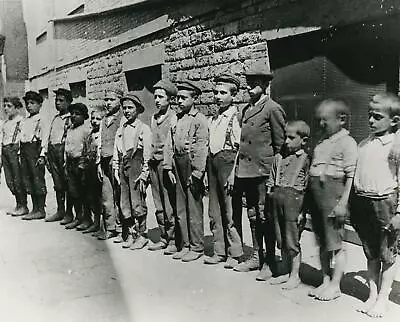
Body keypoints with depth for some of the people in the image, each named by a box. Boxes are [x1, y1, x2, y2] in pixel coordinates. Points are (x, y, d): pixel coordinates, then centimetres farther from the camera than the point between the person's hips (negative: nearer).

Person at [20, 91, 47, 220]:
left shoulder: (41, 119, -4)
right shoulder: (25, 121, 21)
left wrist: (42, 155, -18)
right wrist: (20, 152, 16)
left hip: (34, 148, -8)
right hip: (24, 149, 8)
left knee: (38, 179, -6)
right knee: (28, 180, 8)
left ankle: (41, 210, 0)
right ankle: (35, 208, 16)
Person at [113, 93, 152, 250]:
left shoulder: (144, 128, -1)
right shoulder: (120, 129, 17)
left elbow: (147, 154, -5)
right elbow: (116, 151, 19)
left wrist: (144, 174, -10)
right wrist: (116, 169, 10)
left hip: (136, 166, -6)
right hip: (123, 167, 6)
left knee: (138, 203, -5)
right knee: (125, 203, 7)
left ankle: (142, 235, 8)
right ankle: (130, 235, 18)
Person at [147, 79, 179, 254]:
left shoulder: (174, 118, -6)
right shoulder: (154, 117, 16)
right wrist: (149, 163, 17)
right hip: (154, 163, 7)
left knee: (170, 205, -4)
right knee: (159, 205, 11)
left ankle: (174, 240, 5)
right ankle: (164, 238, 21)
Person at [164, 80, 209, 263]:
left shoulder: (199, 119, -5)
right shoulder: (177, 119, 15)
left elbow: (201, 148, -12)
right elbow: (170, 145, 15)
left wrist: (197, 173, -16)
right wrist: (169, 168, 9)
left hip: (192, 165, -7)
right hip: (178, 165, 7)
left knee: (194, 208, -1)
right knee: (180, 209, 11)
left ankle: (197, 247, 10)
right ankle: (185, 245, 23)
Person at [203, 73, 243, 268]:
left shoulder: (235, 115, -6)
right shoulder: (214, 118, 17)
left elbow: (239, 146, -11)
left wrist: (232, 174, -16)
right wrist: (208, 168, 12)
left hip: (227, 161, -8)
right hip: (212, 160, 8)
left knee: (229, 211, -3)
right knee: (214, 211, 10)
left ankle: (234, 254, 9)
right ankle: (219, 251, 21)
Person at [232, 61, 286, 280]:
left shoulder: (273, 109, -7)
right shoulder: (246, 109, 16)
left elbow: (280, 143, -7)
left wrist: (274, 173, -9)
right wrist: (239, 168, 13)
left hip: (263, 172, -8)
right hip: (246, 171, 8)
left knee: (265, 217, -1)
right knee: (252, 215, 14)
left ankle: (269, 262, 10)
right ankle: (256, 256, 26)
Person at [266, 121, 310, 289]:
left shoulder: (305, 159, -4)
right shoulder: (279, 157, 14)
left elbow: (308, 187, -8)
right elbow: (271, 182, 19)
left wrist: (303, 211, -11)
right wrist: (270, 195, 11)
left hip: (293, 197, -6)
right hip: (276, 198, 6)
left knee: (292, 241, 1)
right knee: (281, 240, 13)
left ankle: (294, 275, 15)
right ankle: (286, 272, 26)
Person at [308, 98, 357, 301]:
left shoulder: (347, 143, -9)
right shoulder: (322, 142, 14)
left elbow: (351, 176, -14)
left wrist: (343, 202, -18)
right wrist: (310, 199, 16)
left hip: (333, 196, -8)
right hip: (316, 196, 8)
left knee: (335, 244, 2)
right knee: (322, 242, 15)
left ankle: (335, 285, 15)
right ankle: (325, 281, 27)